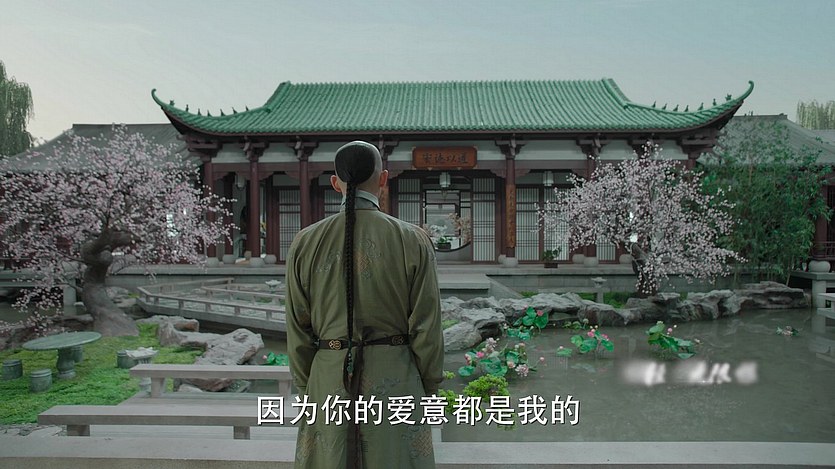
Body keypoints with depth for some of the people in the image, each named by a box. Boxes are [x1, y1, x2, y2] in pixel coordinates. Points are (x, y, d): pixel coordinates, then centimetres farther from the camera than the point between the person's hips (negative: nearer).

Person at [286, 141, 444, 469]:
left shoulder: (305, 243, -4)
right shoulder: (414, 241, -9)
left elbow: (298, 330, 1)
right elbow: (426, 327, -6)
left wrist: (305, 391, 13)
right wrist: (429, 389, 7)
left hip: (328, 383, 2)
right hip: (397, 379, -1)